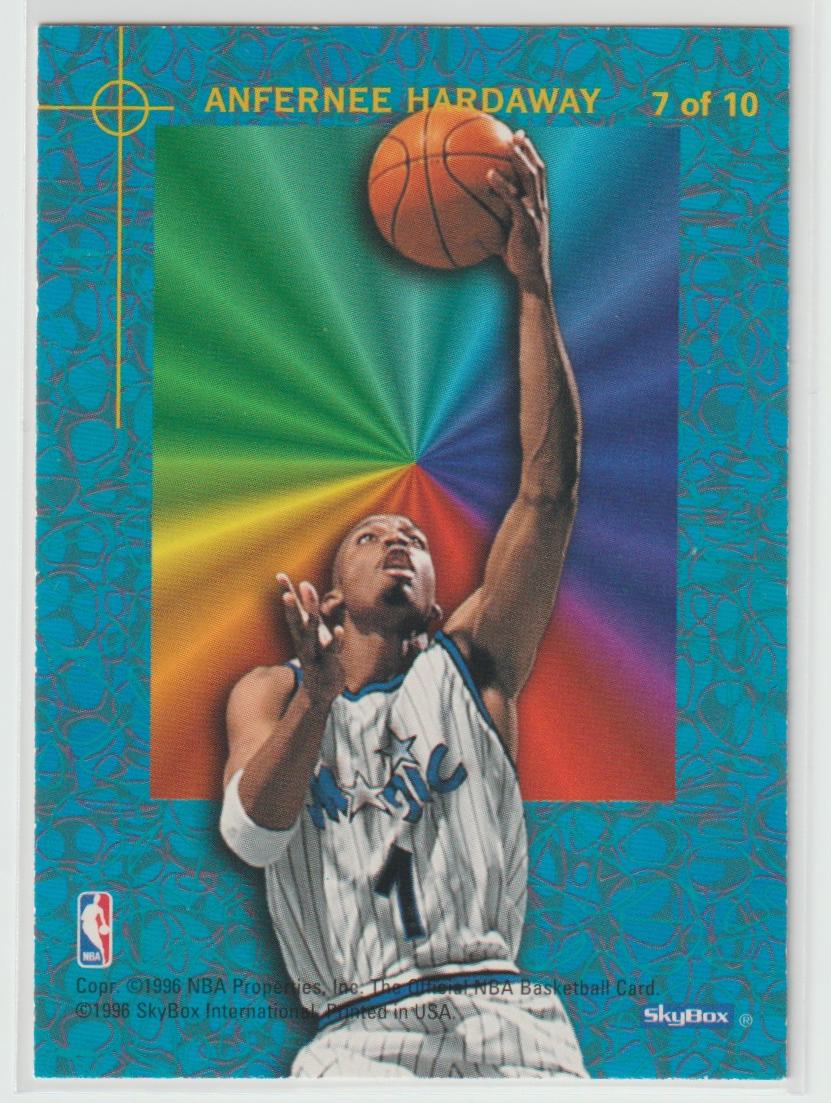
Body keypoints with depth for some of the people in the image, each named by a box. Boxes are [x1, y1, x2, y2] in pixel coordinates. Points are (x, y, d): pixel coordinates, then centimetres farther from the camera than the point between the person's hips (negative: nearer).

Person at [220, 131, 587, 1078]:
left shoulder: (468, 667, 14)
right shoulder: (269, 693, 16)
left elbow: (549, 492, 5)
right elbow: (252, 835, -2)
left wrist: (534, 288, -1)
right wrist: (315, 694, -18)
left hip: (505, 1012, 2)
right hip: (361, 1033, -1)